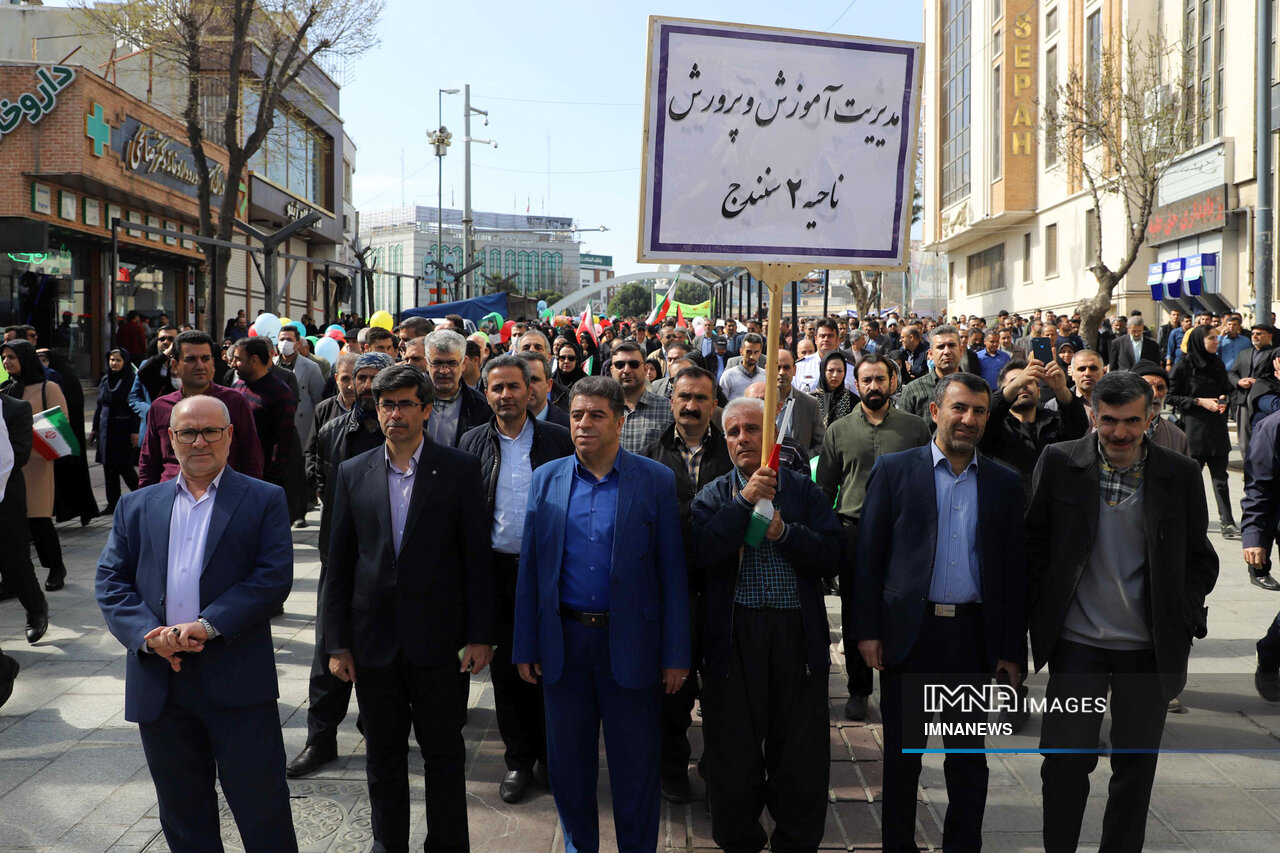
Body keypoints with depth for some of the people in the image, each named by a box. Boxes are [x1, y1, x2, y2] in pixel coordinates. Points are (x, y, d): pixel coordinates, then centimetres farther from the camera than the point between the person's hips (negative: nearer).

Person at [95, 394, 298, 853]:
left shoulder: (264, 500, 2)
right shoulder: (136, 506, 12)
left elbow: (274, 577, -8)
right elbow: (111, 581, 6)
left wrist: (208, 626, -18)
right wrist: (147, 635, -12)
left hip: (238, 680, -3)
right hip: (159, 683, 4)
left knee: (261, 805, 2)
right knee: (183, 813, 16)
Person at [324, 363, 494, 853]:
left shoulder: (460, 469, -3)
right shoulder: (353, 473, 5)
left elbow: (477, 556, -3)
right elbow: (339, 564, 6)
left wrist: (480, 635, -7)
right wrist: (337, 642, 3)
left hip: (438, 639, -2)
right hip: (374, 641, 3)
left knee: (444, 753, 8)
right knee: (383, 754, 15)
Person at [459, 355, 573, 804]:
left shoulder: (559, 440, 0)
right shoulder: (473, 442, 5)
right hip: (497, 569, 2)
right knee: (505, 667, 9)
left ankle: (552, 752, 25)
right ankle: (519, 759, 23)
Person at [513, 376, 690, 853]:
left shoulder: (656, 481, -4)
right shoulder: (547, 479, 4)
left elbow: (672, 573, -5)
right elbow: (531, 568, 5)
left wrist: (676, 654, -7)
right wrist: (526, 647, 2)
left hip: (631, 646, -2)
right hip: (564, 642, 3)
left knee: (636, 768, 8)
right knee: (568, 763, 14)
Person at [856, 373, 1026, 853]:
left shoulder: (1004, 484, 7)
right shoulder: (894, 470, 1)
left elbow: (1013, 570, 7)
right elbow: (869, 554, -1)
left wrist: (1011, 650, 3)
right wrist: (868, 630, -7)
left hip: (973, 634, 2)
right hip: (909, 631, -1)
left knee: (969, 756, 10)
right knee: (902, 752, 9)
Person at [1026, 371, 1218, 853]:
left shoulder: (1180, 475, -3)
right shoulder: (1060, 463, -5)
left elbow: (1199, 559, 6)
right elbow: (1033, 540, 4)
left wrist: (1183, 621, -2)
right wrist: (1039, 610, -1)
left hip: (1150, 648, 1)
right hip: (1076, 642, -1)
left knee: (1136, 765, 13)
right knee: (1065, 760, 2)